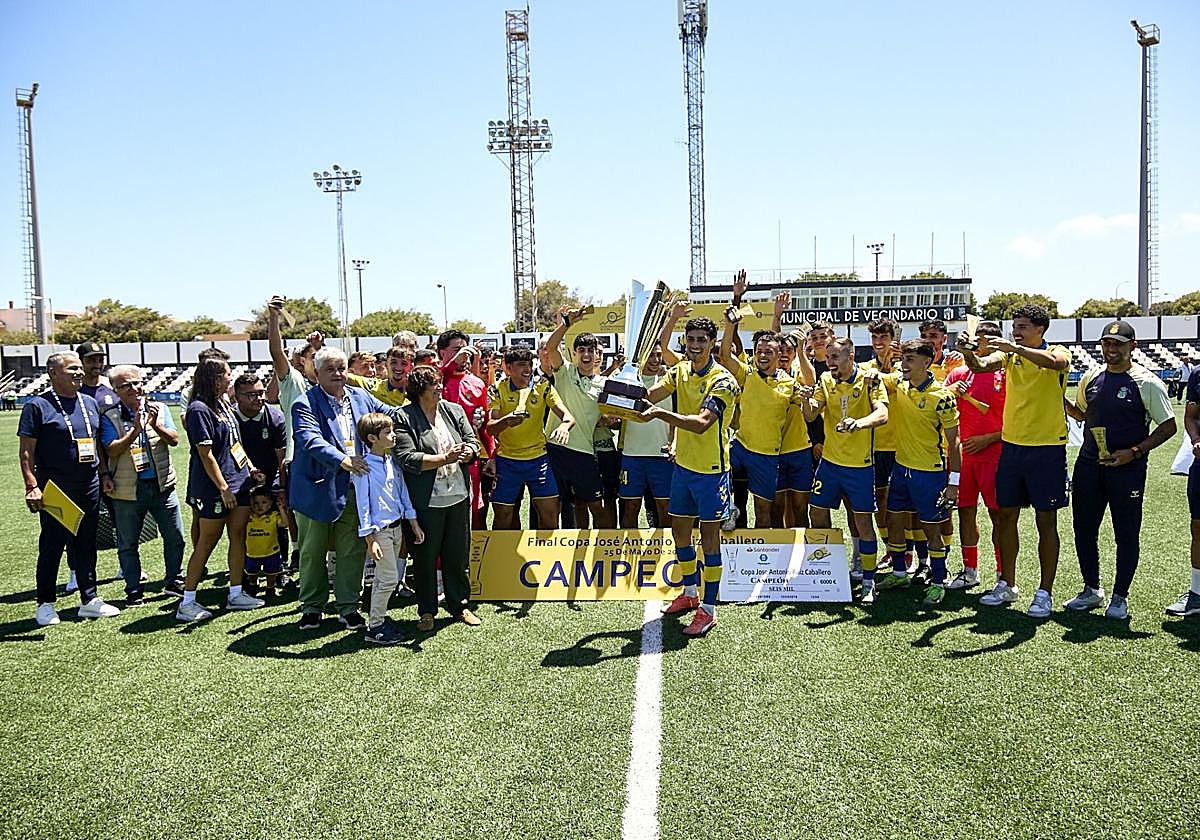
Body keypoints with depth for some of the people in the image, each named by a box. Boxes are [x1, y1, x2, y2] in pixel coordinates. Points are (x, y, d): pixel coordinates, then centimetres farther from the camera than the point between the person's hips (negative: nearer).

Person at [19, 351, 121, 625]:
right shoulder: (38, 406, -5)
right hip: (55, 489, -5)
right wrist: (32, 486, -15)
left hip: (90, 487, 6)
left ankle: (89, 600, 19)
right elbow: (27, 452, -8)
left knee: (86, 545, 11)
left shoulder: (90, 403, 13)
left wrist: (104, 474, 15)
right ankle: (45, 604, 16)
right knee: (52, 546, 3)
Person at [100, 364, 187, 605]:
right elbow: (112, 450, -13)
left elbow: (174, 440, -4)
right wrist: (136, 430, -22)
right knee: (127, 544, 8)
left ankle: (174, 581, 25)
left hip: (162, 485, 2)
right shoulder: (109, 417, -2)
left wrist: (156, 426, -21)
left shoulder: (159, 409, 5)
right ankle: (134, 590, 22)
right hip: (128, 490, -2)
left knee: (175, 537, 8)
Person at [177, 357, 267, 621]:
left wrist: (250, 467, 13)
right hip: (213, 488, -8)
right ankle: (187, 603, 9)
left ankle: (235, 594, 17)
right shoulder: (199, 410, -15)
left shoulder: (223, 405, 11)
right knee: (206, 542, -1)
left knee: (238, 535, 9)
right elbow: (206, 454, -17)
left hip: (238, 482, 8)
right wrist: (223, 488, -17)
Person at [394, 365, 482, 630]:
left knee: (458, 554, 13)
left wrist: (465, 454, -16)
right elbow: (407, 458, -17)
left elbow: (473, 443, 7)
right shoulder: (404, 417, -8)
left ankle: (460, 606, 28)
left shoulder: (454, 410, 9)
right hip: (426, 501, -4)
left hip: (458, 496, 5)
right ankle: (427, 611, 22)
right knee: (425, 558, 7)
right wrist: (445, 458, -22)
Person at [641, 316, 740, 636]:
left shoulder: (723, 381, -17)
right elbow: (650, 396, -4)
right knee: (679, 530, 16)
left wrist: (661, 413, -38)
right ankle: (690, 594, 35)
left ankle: (708, 610, 9)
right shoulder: (680, 371, 6)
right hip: (683, 464, 7)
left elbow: (702, 423, -30)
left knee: (709, 537, -1)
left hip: (711, 469, -7)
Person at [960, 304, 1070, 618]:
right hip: (1012, 446, 5)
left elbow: (1054, 363, -29)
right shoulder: (1009, 354, 7)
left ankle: (1044, 592, 11)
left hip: (1047, 448, -5)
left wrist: (1016, 346, -37)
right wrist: (968, 351, -30)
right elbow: (979, 366, -10)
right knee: (1006, 516, 10)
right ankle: (1007, 584, 23)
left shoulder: (1058, 353, -4)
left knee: (1046, 521, 3)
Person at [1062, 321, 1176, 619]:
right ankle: (1091, 590, 26)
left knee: (1126, 534, 4)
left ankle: (1120, 597, 18)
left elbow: (1168, 426, -6)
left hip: (1127, 468, -5)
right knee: (1083, 528, 10)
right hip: (1088, 464, 5)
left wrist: (1134, 452, -15)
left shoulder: (1147, 383, -8)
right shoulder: (1091, 377, 8)